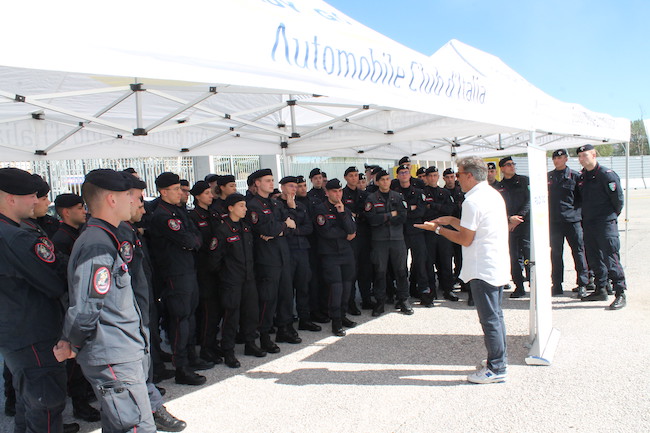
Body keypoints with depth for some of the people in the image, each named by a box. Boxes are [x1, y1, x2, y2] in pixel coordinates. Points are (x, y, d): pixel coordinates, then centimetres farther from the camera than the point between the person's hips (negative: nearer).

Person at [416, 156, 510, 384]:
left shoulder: (473, 201, -18)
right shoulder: (493, 194, 12)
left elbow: (465, 239, -15)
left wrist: (438, 229, -5)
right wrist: (452, 220, 19)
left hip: (483, 269, -10)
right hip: (498, 265, 10)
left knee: (489, 318, -1)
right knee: (495, 315, 18)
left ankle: (496, 369, 8)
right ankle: (499, 360, 29)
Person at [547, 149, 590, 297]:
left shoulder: (575, 176, 2)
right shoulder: (548, 177, 11)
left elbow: (582, 197, 3)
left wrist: (578, 212, -7)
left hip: (573, 220, -3)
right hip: (554, 221, 3)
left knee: (578, 251, -1)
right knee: (556, 253, 7)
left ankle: (582, 285, 6)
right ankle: (557, 285, 15)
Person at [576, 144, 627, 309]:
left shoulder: (607, 175, -11)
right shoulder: (581, 177, 12)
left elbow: (618, 198, -9)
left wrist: (613, 214, 2)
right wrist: (585, 216, 16)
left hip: (606, 223, -8)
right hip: (588, 224, 8)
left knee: (610, 258, -10)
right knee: (594, 259, 12)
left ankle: (620, 294, -4)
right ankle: (601, 290, 23)